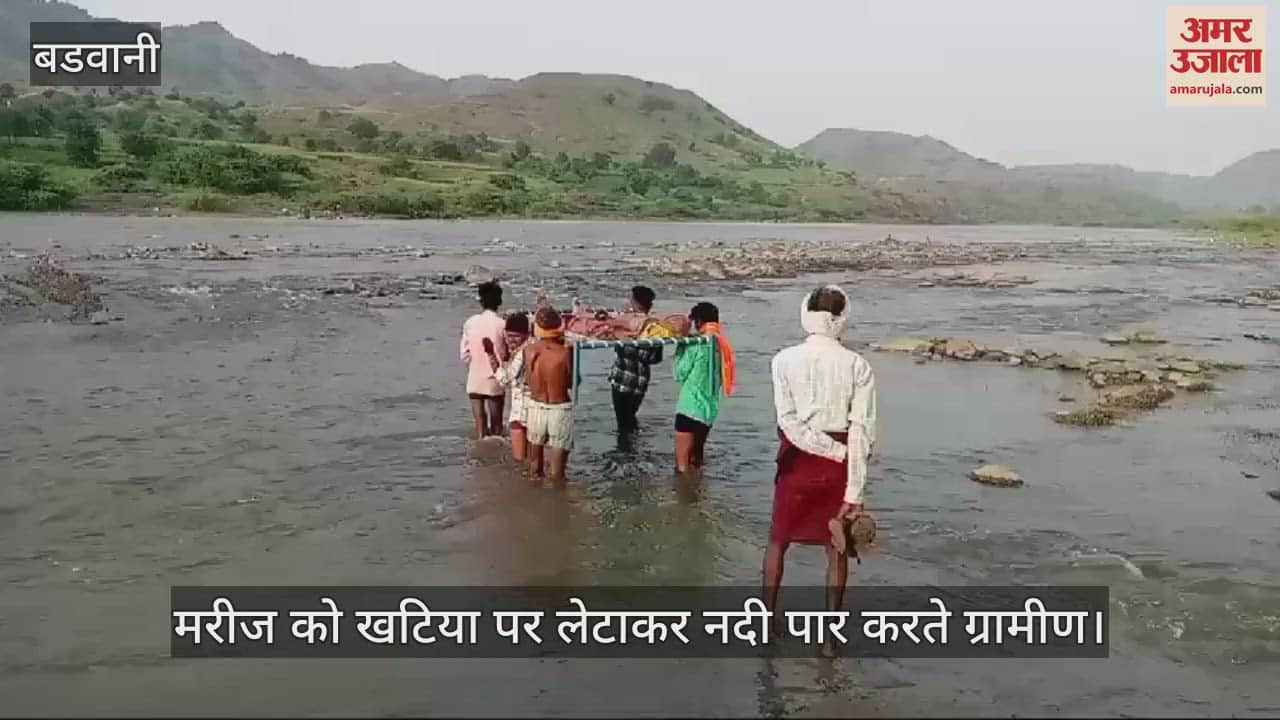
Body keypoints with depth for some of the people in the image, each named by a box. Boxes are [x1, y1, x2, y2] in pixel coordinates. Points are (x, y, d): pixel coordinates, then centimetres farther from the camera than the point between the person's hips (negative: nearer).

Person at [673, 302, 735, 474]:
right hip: (710, 409, 7)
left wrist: (680, 348, 5)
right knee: (697, 459, 21)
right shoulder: (723, 345, 7)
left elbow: (680, 374, -6)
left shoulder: (696, 344, -13)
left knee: (682, 465, -1)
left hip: (690, 408, -7)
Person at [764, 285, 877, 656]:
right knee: (837, 548, 15)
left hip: (797, 458, 0)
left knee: (778, 540, 19)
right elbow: (862, 431, -13)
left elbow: (789, 422, -16)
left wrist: (839, 453, -11)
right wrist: (854, 491, -12)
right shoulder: (857, 366, -10)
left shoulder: (785, 360, -10)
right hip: (839, 462, 0)